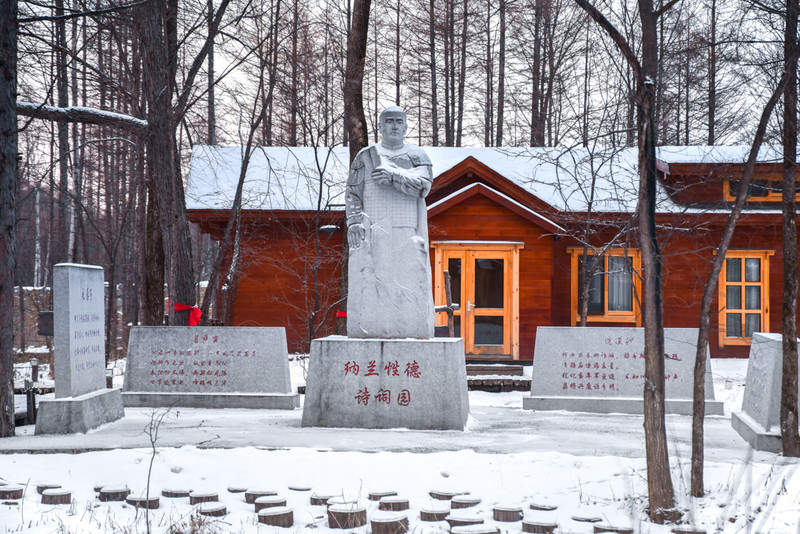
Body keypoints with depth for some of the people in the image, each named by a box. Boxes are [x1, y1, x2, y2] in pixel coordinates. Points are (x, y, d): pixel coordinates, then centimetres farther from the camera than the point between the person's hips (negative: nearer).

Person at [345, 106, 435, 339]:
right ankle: (368, 334, -9)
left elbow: (422, 186, -7)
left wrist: (394, 176, -19)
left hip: (407, 235, 0)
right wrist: (354, 223, -9)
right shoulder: (365, 157, 11)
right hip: (374, 234, 0)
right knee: (370, 285, -9)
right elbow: (353, 195, 6)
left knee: (410, 288, -7)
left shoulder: (418, 157, 11)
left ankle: (411, 336, -5)